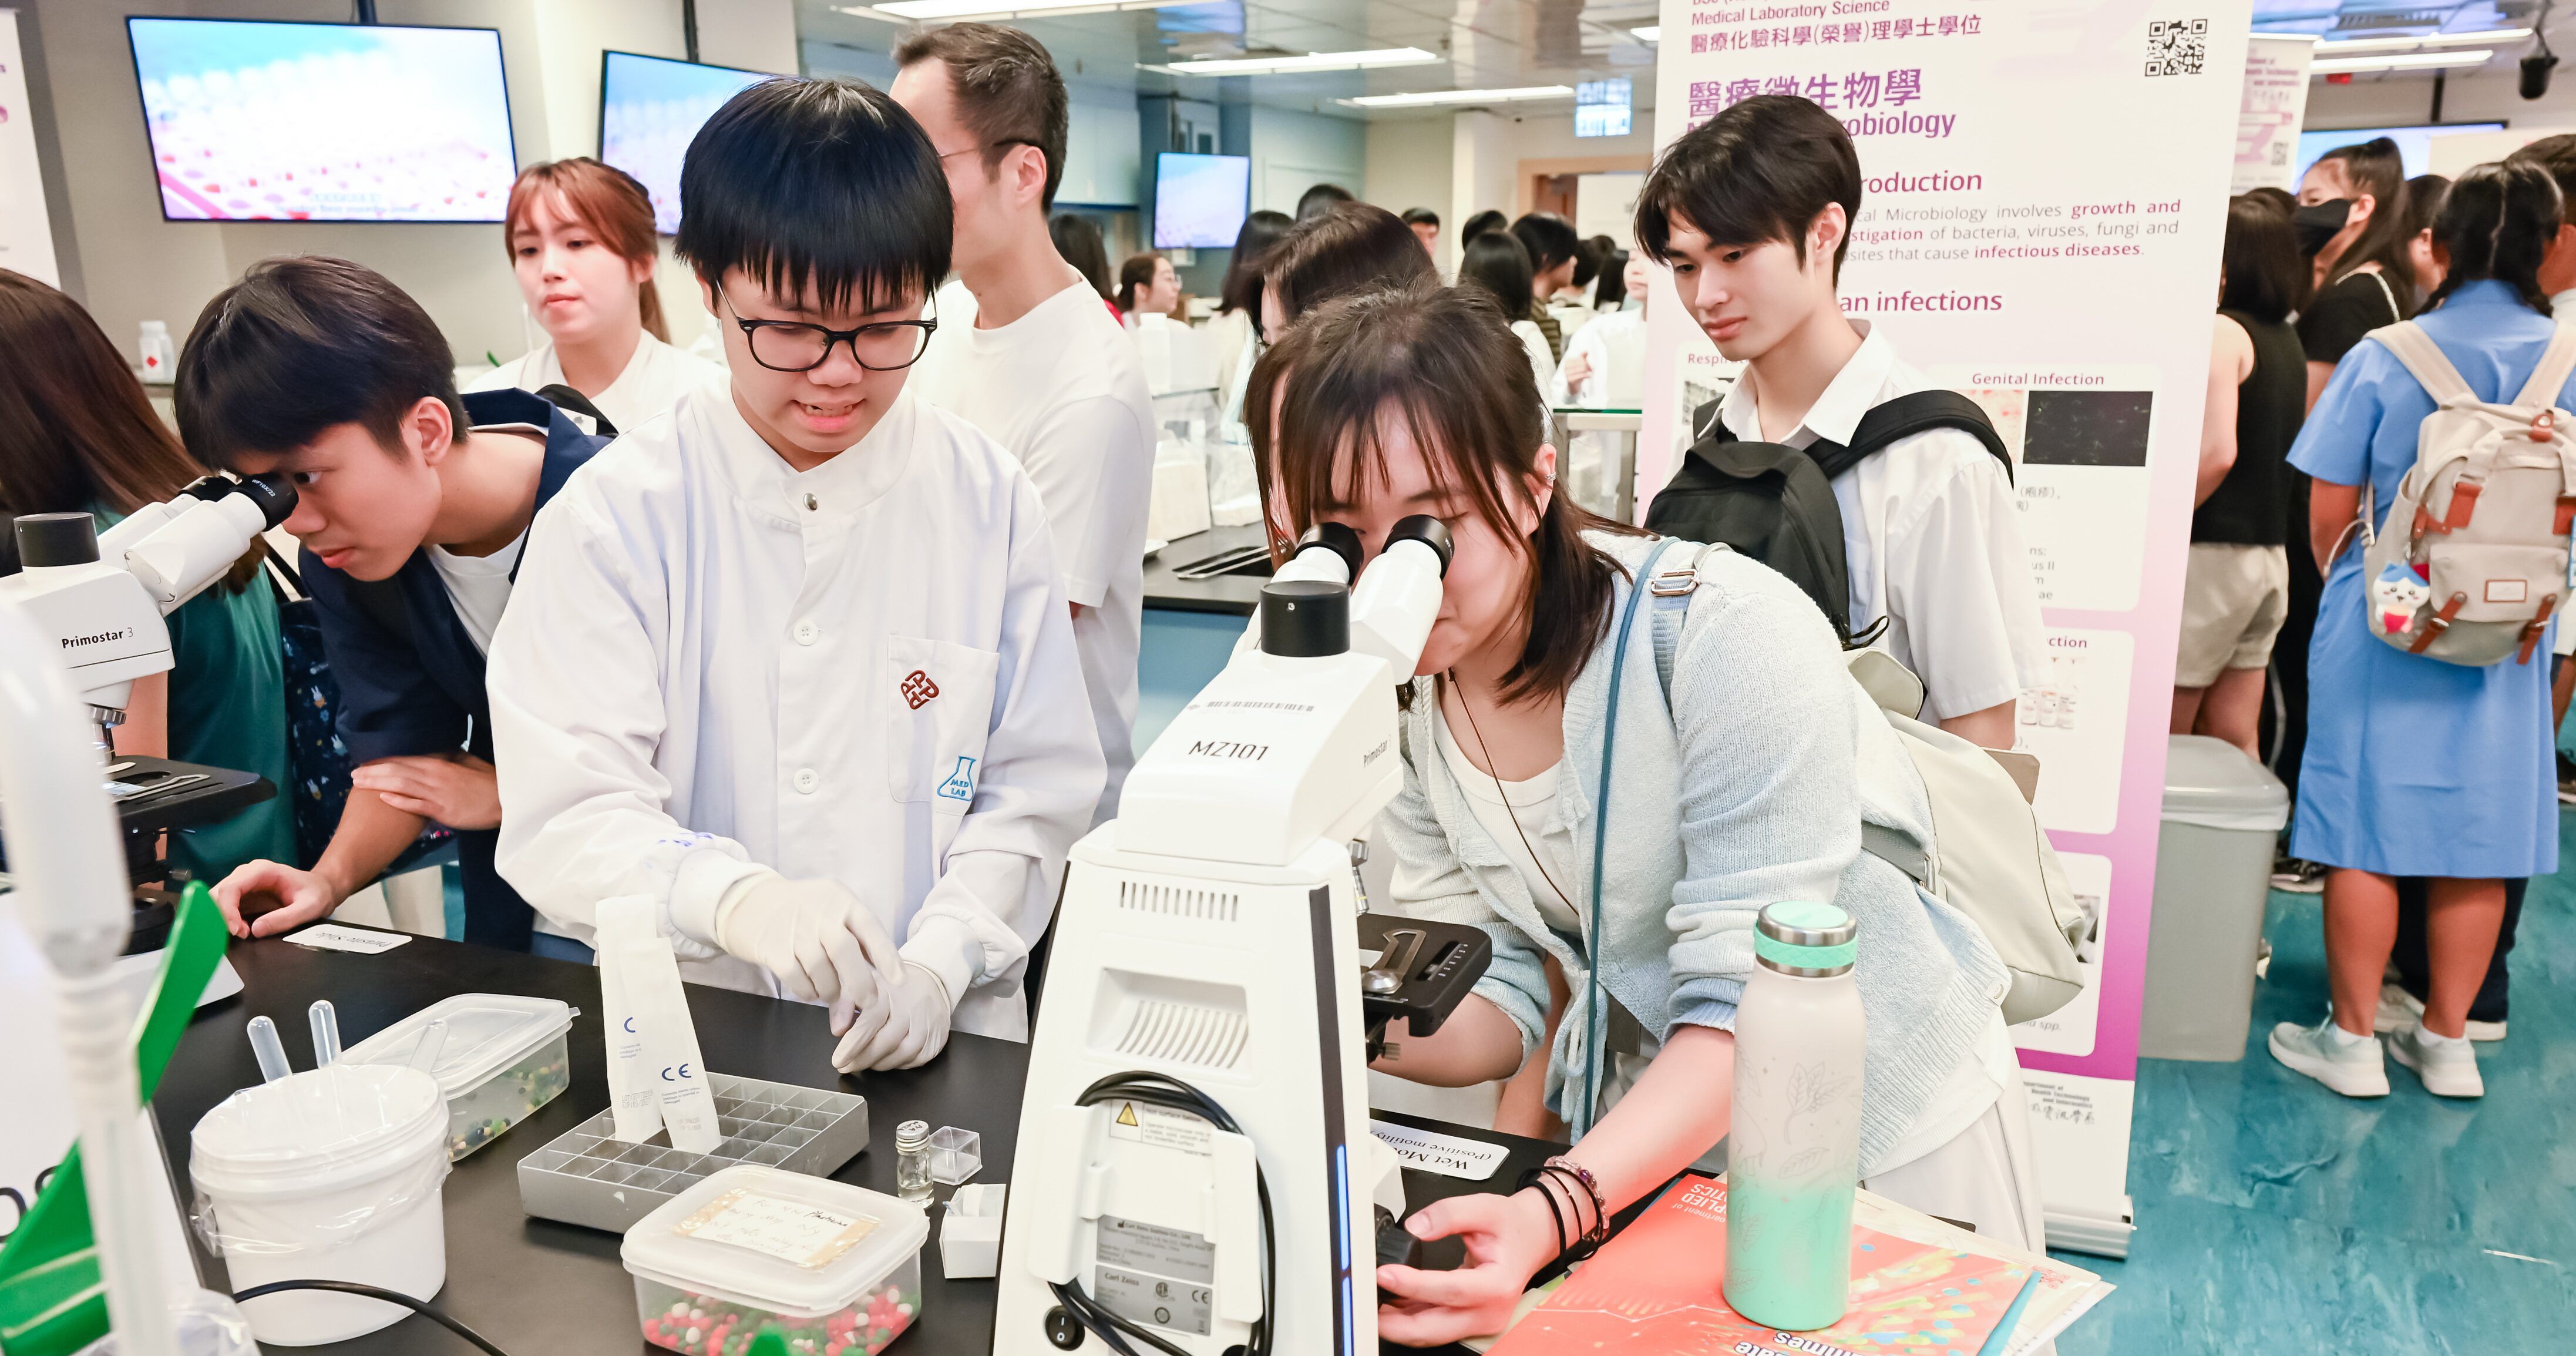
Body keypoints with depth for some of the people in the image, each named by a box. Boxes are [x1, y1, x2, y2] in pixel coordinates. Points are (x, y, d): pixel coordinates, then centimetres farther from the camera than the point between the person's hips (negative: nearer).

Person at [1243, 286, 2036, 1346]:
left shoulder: (1729, 635, -30)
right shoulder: (1395, 695, -11)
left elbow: (1750, 1008, -29)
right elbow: (1498, 993, -8)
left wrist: (1555, 1212, -42)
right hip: (1641, 1125, 5)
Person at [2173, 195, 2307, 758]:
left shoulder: (2222, 332, -11)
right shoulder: (2286, 339, 14)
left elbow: (2217, 453, -22)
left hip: (2210, 555, -8)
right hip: (2269, 553, 8)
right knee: (2234, 742, 13)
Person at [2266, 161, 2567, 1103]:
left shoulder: (2386, 356, -10)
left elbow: (2330, 513, -7)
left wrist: (2336, 579, 11)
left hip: (2382, 626, -3)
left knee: (2366, 833, 5)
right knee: (2477, 841, 11)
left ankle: (2352, 1040, 13)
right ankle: (2445, 1040, 23)